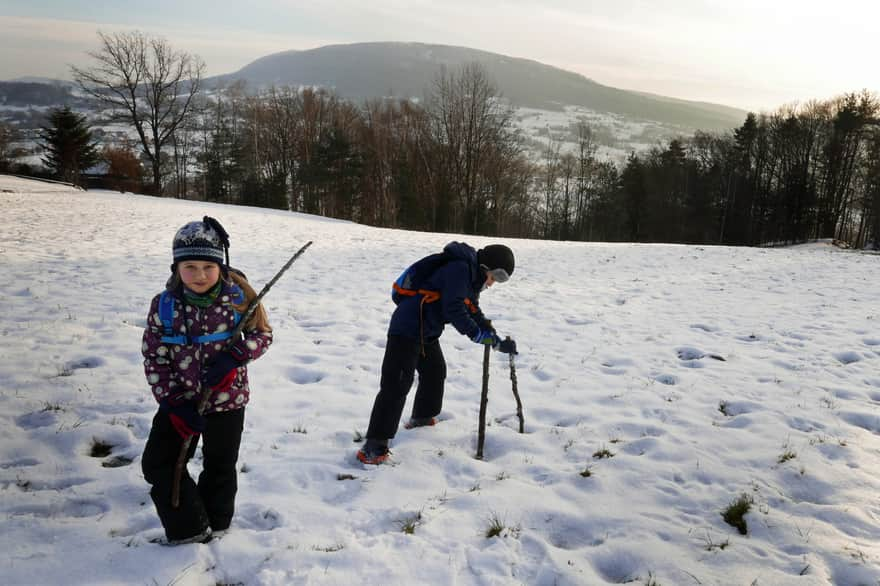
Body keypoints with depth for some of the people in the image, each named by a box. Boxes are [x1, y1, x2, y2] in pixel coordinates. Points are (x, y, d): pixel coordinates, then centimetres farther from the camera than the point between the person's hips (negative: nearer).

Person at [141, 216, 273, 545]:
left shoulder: (238, 299, -15)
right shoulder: (164, 305, -11)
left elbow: (262, 334, -3)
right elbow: (154, 357, -7)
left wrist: (233, 358, -22)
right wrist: (174, 403, -14)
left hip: (227, 398, -1)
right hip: (179, 401, 2)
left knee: (220, 467, 15)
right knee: (158, 463, 4)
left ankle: (215, 524, 41)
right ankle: (188, 528, 23)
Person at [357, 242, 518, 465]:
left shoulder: (471, 278, 15)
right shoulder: (459, 269, -18)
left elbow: (474, 314, 20)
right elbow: (453, 310, -24)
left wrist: (498, 342, 13)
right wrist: (478, 335, -14)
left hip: (427, 333, 11)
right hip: (407, 330, -11)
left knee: (435, 371, 25)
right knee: (396, 384, -13)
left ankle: (422, 417, 45)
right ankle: (375, 443, -10)